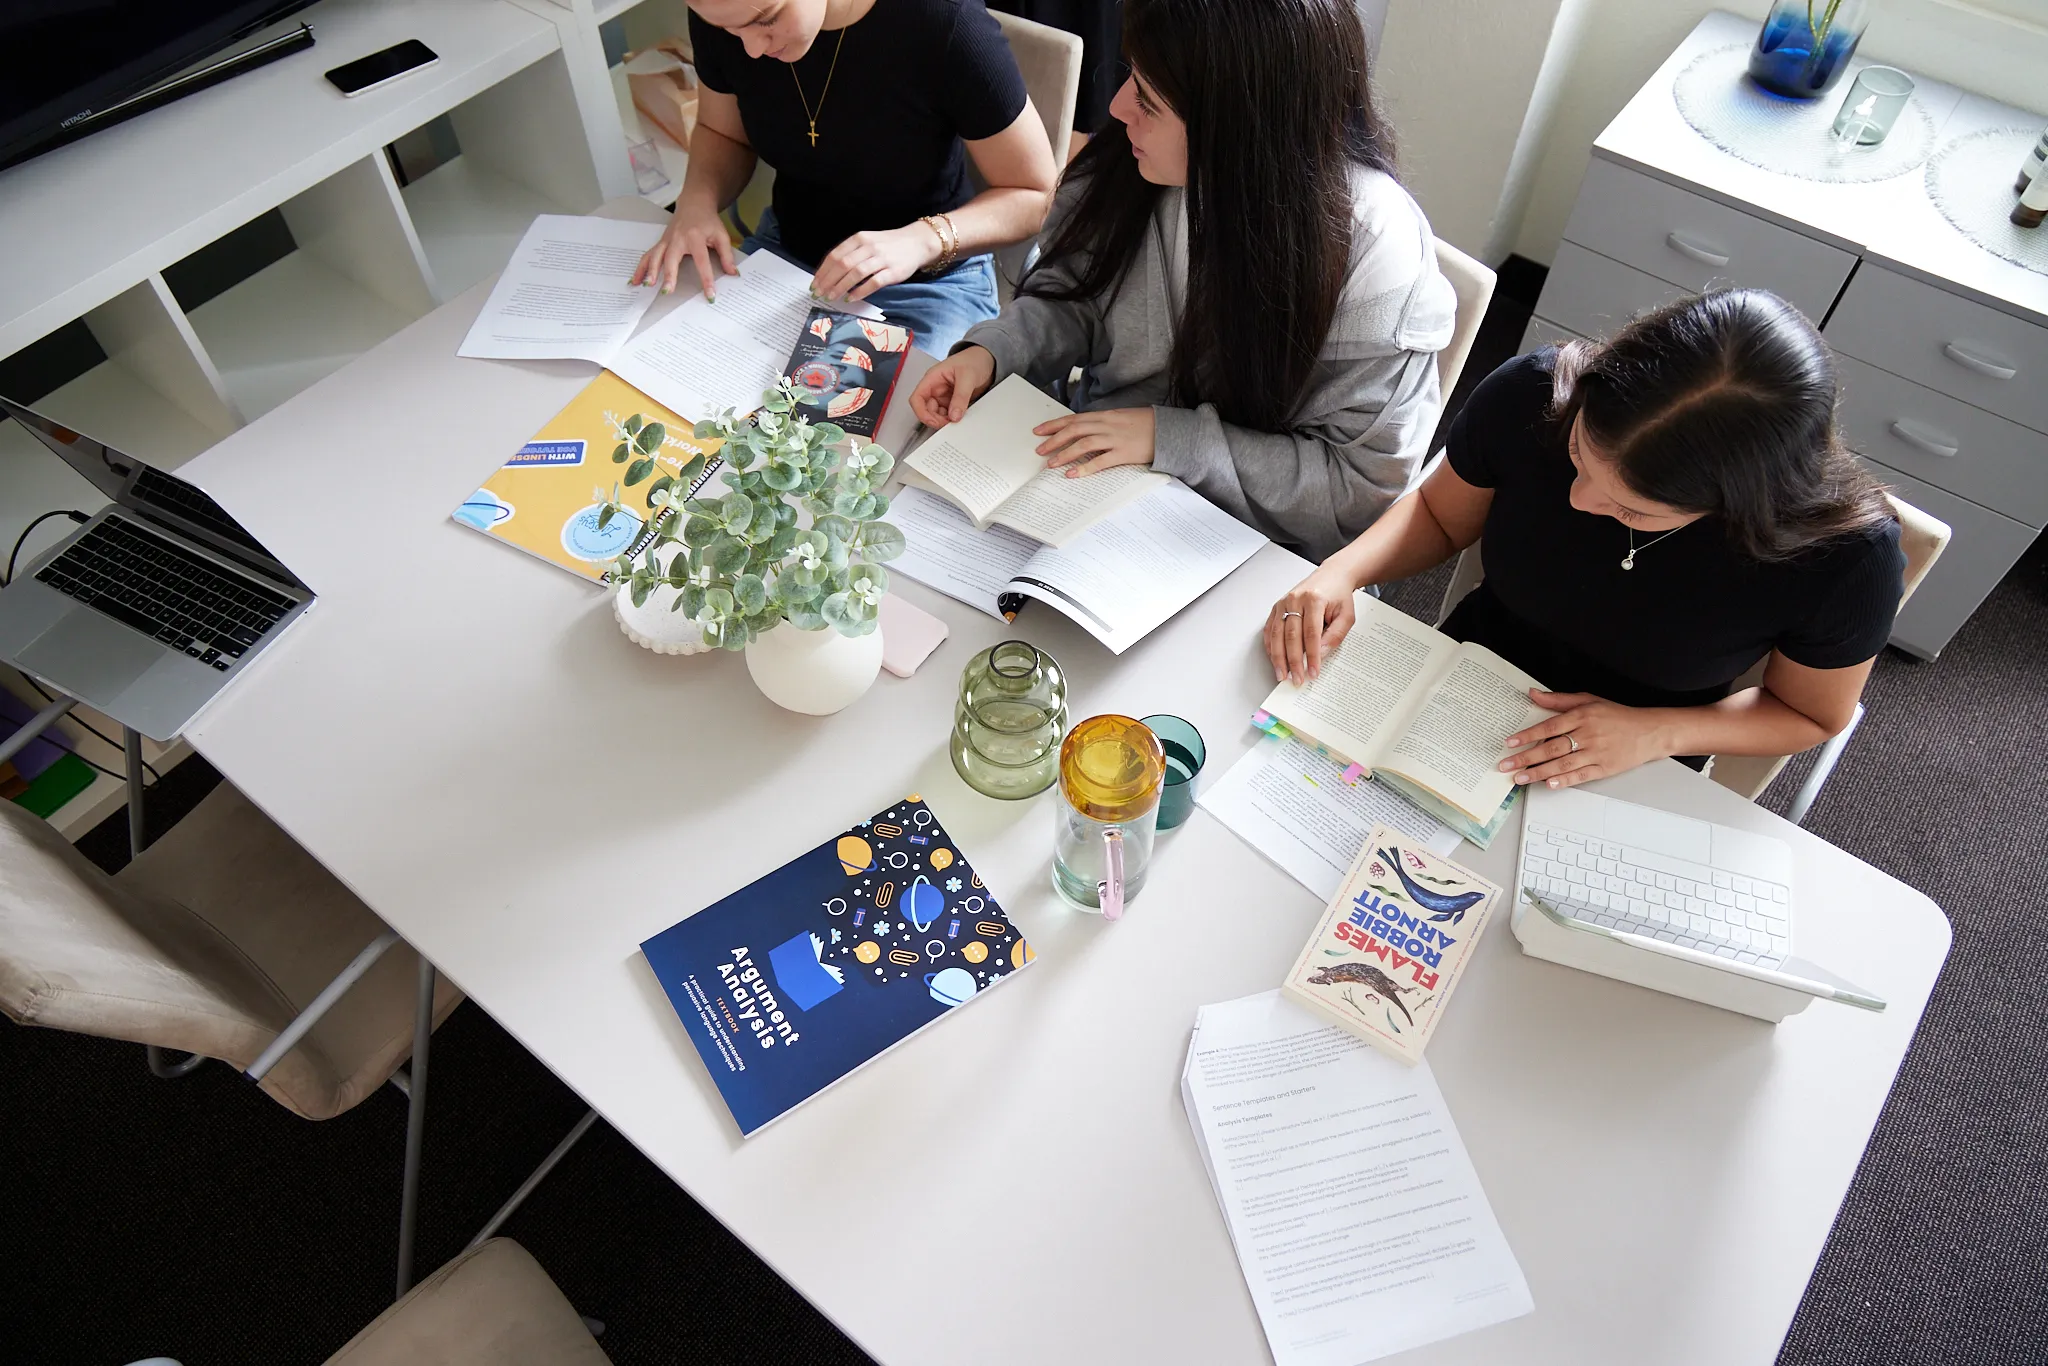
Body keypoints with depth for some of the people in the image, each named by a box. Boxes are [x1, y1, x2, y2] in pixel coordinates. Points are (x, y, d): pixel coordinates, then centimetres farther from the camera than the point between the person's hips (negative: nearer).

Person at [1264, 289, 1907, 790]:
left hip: (1629, 785, -1)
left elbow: (1810, 713, -6)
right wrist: (1341, 572, -21)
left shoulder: (1847, 553, -28)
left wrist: (1655, 732, -22)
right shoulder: (1531, 395, -24)